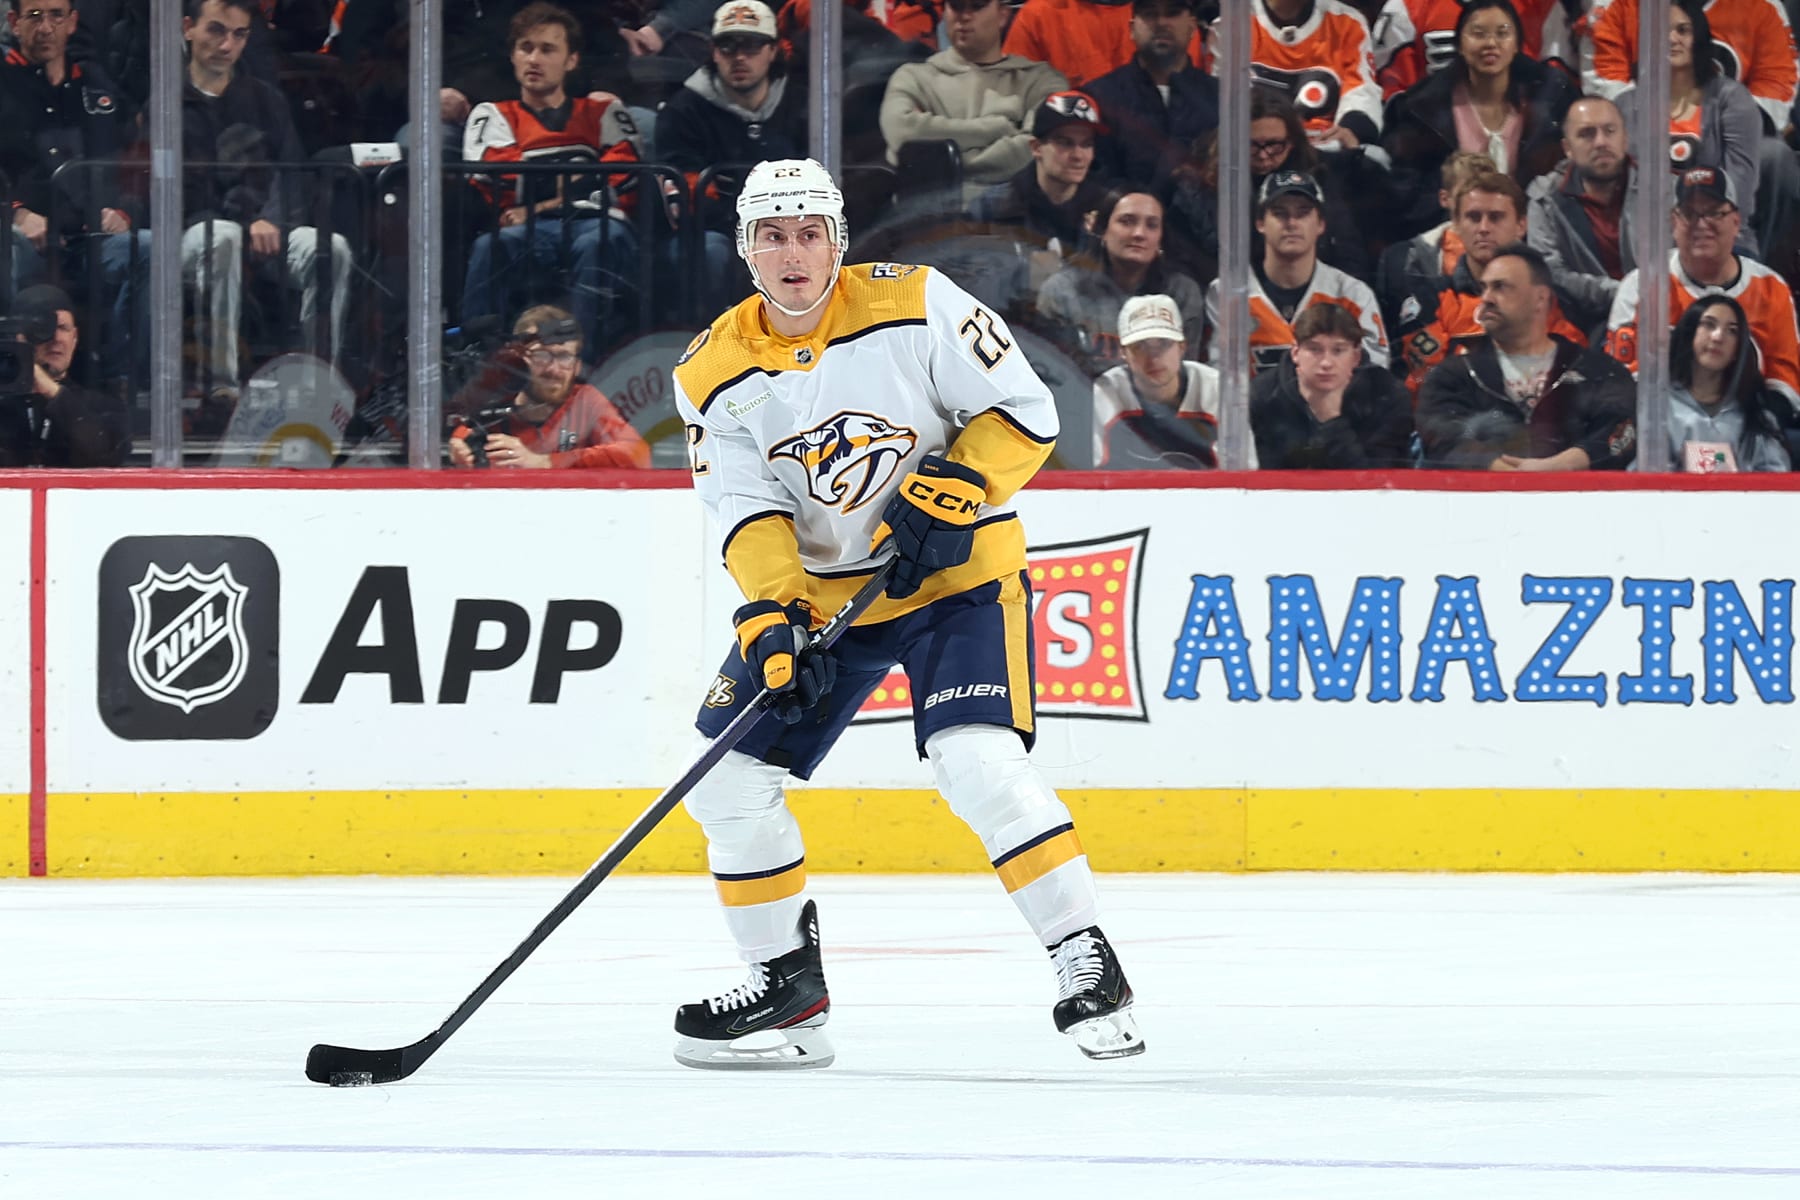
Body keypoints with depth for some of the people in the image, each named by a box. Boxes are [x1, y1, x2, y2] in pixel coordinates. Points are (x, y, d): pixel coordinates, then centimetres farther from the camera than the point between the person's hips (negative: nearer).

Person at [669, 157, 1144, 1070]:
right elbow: (746, 511, -9)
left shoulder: (916, 308, -15)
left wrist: (951, 493, -25)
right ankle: (785, 988, 11)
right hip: (817, 588, 5)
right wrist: (772, 615, -25)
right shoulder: (715, 373, -4)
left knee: (977, 762, -25)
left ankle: (1085, 963, -15)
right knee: (725, 777, -3)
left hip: (957, 575, -5)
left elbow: (1026, 412, -11)